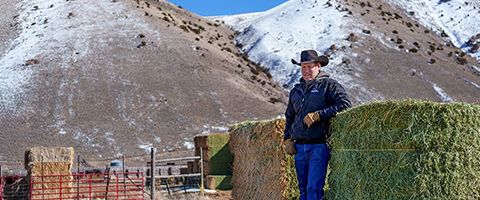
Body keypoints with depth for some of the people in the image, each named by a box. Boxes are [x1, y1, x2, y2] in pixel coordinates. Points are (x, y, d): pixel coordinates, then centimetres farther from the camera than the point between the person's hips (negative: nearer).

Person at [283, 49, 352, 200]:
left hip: (319, 146, -6)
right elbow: (289, 117, 28)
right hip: (299, 146, 6)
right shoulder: (296, 90, 19)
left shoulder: (328, 85, -1)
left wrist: (318, 115, -17)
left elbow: (345, 104, -14)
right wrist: (287, 139, 15)